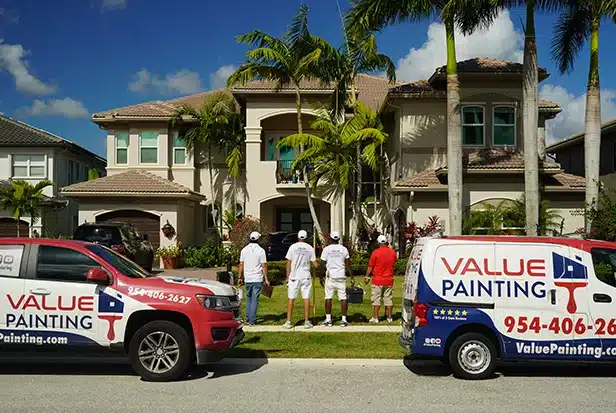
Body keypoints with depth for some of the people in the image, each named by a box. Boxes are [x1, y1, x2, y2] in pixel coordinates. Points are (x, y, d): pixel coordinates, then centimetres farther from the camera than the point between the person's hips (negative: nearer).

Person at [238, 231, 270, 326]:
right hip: (257, 279, -4)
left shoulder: (244, 250, 4)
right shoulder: (261, 250, -7)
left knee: (249, 298, 17)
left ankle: (248, 318, 18)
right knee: (255, 299, 0)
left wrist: (240, 277, 12)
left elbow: (241, 265, 5)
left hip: (247, 279, 4)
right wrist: (266, 279, -5)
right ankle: (252, 320, 0)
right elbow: (264, 266, -8)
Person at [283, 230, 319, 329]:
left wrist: (287, 277, 4)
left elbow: (288, 264, -3)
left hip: (294, 277, 0)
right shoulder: (310, 248, 1)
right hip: (306, 276, 1)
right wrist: (318, 263, 24)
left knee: (291, 299, 4)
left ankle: (288, 322, 4)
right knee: (306, 298, 5)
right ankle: (307, 321, 6)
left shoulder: (293, 247, -2)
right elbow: (315, 265, 1)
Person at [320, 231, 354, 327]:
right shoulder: (344, 249, 2)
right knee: (343, 298, 4)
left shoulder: (326, 249, 0)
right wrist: (352, 277, 6)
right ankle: (344, 320, 4)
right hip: (341, 276, 1)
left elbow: (323, 264, 2)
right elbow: (348, 265, 1)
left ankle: (328, 320, 5)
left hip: (330, 275, -1)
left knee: (328, 297, 5)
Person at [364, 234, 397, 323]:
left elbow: (370, 266, -9)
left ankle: (375, 317, 3)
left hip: (378, 280, -4)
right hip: (389, 279, 4)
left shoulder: (376, 252, -13)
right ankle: (389, 317, 14)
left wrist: (367, 277, 1)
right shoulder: (392, 252, 0)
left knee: (376, 298, 2)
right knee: (388, 298, 11)